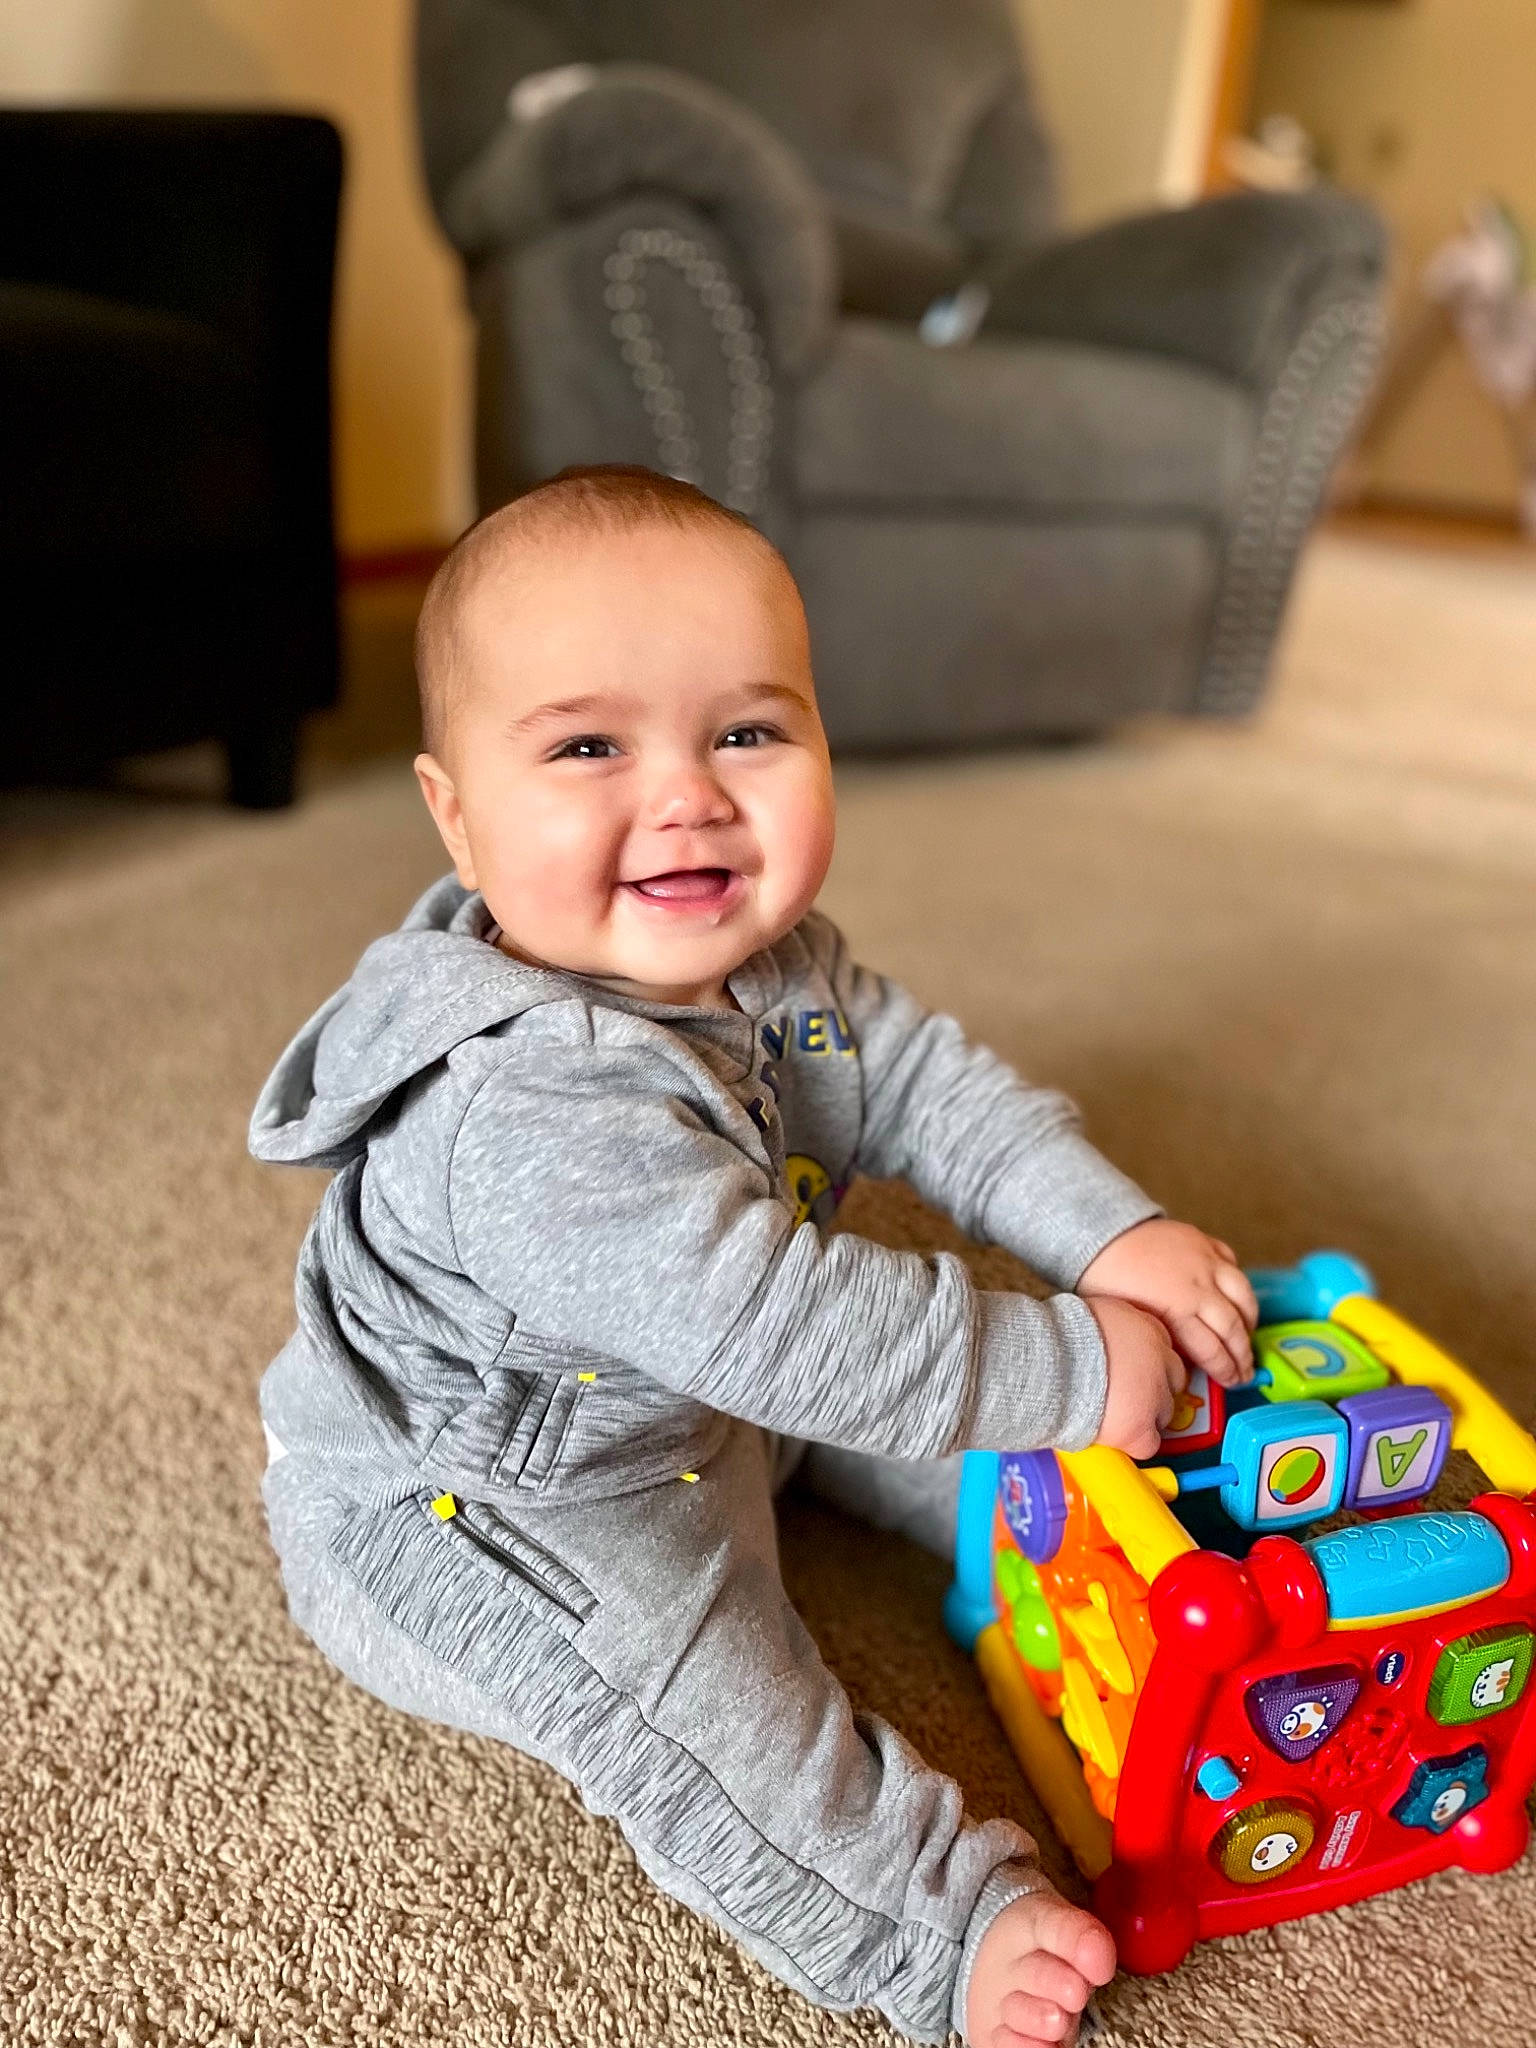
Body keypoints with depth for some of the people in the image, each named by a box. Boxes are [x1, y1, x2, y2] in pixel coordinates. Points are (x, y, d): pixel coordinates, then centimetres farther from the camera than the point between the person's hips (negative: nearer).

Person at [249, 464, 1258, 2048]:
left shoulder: (774, 969, -10)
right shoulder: (532, 1109, -40)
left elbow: (931, 1086, -1)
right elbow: (773, 1326, -42)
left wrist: (1114, 1236, -14)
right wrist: (1073, 1375, -33)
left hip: (718, 1392, 9)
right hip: (457, 1503, -9)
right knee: (657, 1654, -31)